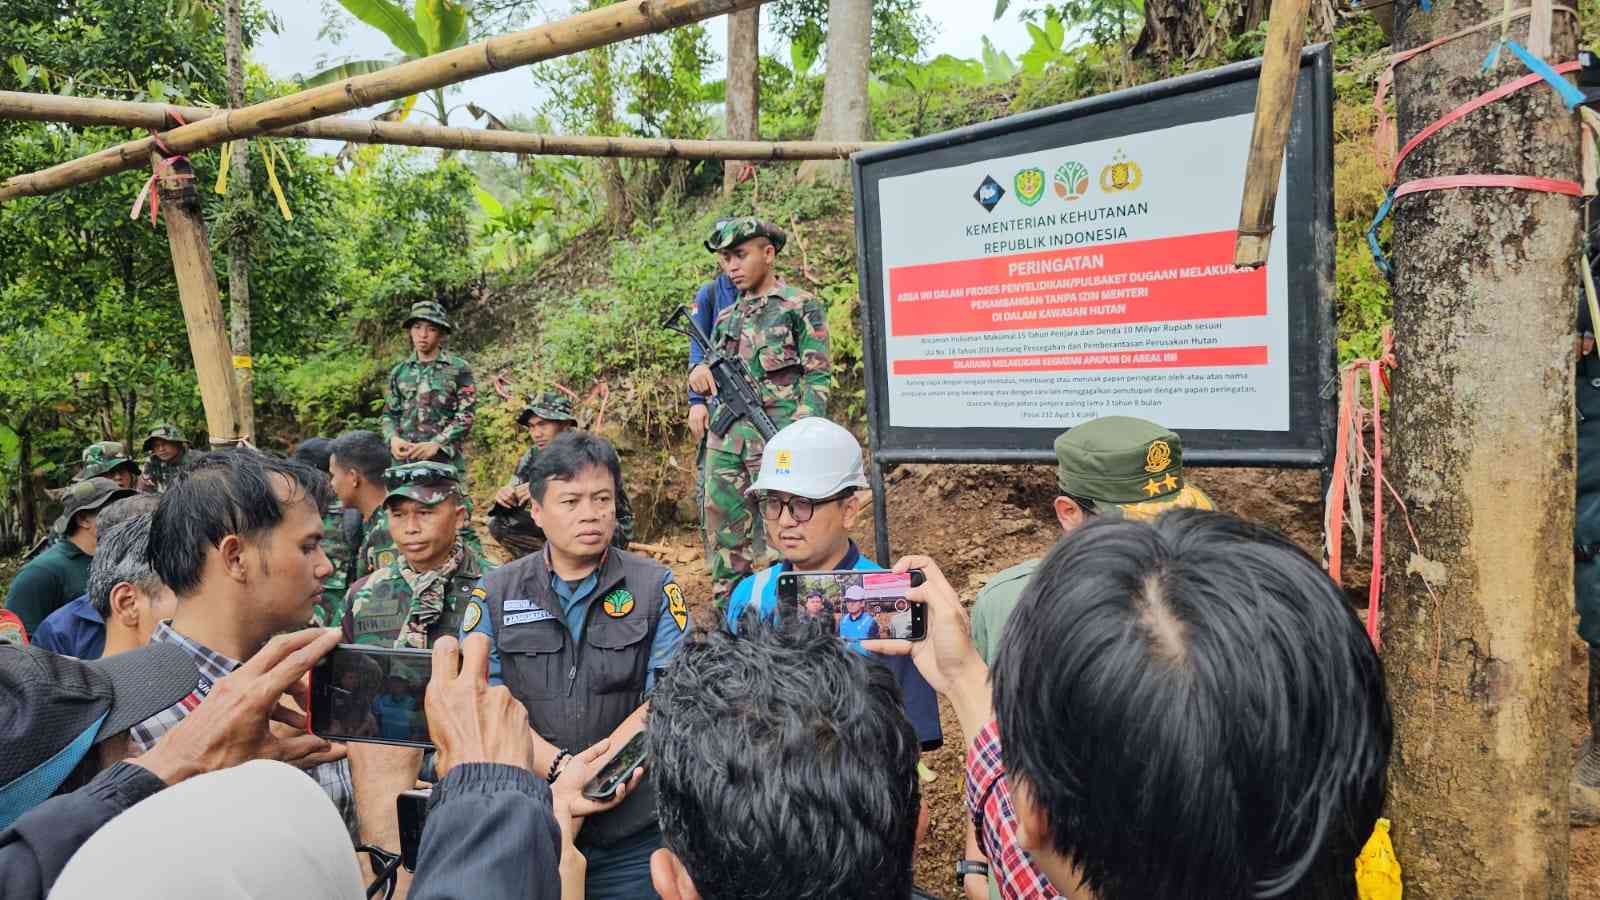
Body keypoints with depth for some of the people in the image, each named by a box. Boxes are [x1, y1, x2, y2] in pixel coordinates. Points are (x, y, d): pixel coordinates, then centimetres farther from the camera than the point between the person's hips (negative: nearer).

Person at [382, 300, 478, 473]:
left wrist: (436, 444, -16)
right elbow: (390, 414, 16)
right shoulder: (399, 371, 15)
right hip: (404, 461, 4)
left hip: (445, 461, -4)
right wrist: (393, 438, -6)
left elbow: (466, 415, -4)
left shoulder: (458, 369, 2)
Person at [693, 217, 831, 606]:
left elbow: (818, 378, -4)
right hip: (726, 438, 6)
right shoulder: (727, 317, 18)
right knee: (724, 537, 9)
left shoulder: (801, 305, 1)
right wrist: (699, 371, -2)